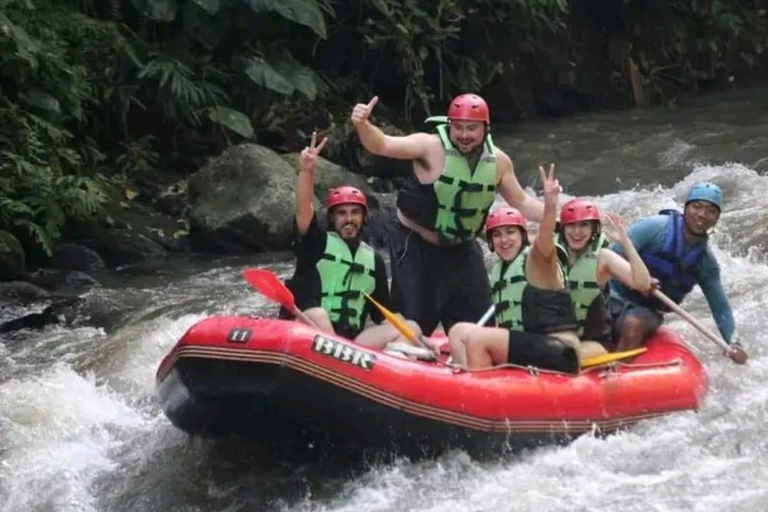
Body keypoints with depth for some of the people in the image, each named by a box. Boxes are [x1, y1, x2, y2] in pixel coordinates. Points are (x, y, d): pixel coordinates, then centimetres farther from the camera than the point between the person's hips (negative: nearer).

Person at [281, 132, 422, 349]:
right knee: (317, 315, -35)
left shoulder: (374, 260, 19)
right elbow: (304, 211, -14)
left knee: (412, 328, -12)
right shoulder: (317, 244, 6)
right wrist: (306, 171, -31)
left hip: (351, 340, 4)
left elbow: (384, 315, 19)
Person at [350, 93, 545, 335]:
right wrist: (363, 125, -50)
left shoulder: (498, 161, -3)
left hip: (462, 250, 5)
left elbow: (521, 202, 9)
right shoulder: (431, 146, -19)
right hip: (416, 247, -5)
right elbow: (383, 145, -30)